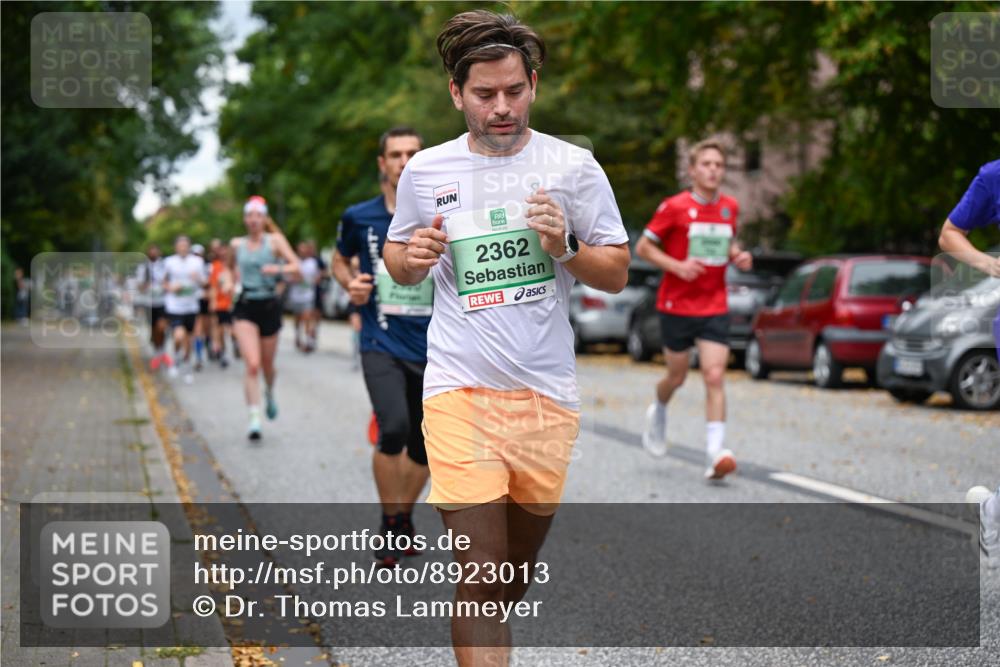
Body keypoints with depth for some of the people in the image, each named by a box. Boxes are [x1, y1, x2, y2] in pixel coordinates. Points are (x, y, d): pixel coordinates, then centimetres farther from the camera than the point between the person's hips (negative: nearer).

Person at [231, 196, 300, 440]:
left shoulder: (275, 240, -1)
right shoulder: (237, 244, 6)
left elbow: (296, 267, -10)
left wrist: (279, 269, -27)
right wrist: (235, 281, 12)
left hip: (269, 307, 0)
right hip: (245, 308, 0)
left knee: (267, 365, 13)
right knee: (252, 364, -16)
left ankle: (270, 393, 48)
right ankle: (254, 419, -18)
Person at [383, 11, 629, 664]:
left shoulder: (572, 166, 2)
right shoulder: (425, 170, 4)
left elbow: (617, 273, 5)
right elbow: (397, 262, 17)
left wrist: (564, 248, -15)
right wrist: (414, 257, -6)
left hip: (547, 393, 1)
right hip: (460, 388, -1)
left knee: (520, 569, 13)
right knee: (482, 570, -11)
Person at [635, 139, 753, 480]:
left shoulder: (730, 207, 5)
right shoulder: (674, 207, -8)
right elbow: (643, 247, -4)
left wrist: (738, 256, 1)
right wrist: (676, 266, -18)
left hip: (715, 308, 2)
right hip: (677, 306, -2)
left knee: (715, 377, -11)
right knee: (677, 377, 10)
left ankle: (715, 453, -15)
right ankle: (658, 413, 44)